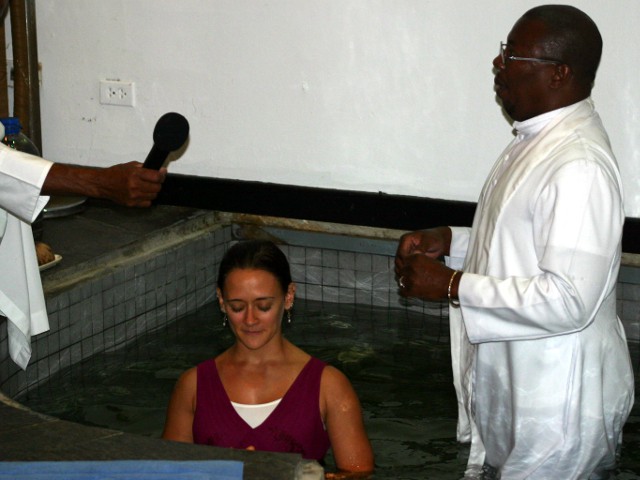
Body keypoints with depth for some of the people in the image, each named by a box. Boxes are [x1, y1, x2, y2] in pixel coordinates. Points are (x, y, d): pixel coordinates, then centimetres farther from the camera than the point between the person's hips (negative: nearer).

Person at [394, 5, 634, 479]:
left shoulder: (580, 168, -26)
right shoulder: (537, 139, 6)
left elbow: (568, 301, -29)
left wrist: (452, 286, -23)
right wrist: (450, 242, 2)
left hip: (558, 409, -9)